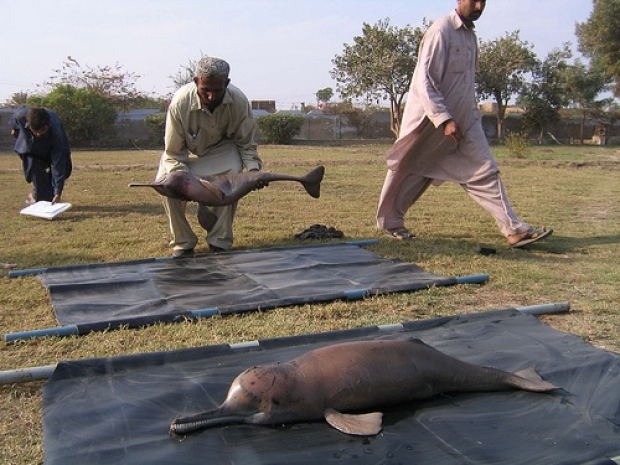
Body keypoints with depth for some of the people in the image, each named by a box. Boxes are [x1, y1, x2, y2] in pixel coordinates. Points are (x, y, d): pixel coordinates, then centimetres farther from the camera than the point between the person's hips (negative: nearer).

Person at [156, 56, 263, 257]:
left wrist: (253, 168, -33)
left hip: (222, 148, 1)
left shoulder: (239, 101, -29)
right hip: (185, 151, 0)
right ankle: (182, 244, -7)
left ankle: (219, 242, -15)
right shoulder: (180, 103, -33)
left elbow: (246, 144, -14)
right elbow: (173, 152, -21)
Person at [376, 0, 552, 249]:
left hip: (463, 122, 8)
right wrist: (444, 119, -27)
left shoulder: (470, 35, 11)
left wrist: (474, 114, 14)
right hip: (431, 121, -7)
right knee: (409, 171, 7)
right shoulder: (441, 31, -14)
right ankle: (390, 222, 25)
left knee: (485, 171, 0)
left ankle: (514, 229, -2)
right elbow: (424, 81, -21)